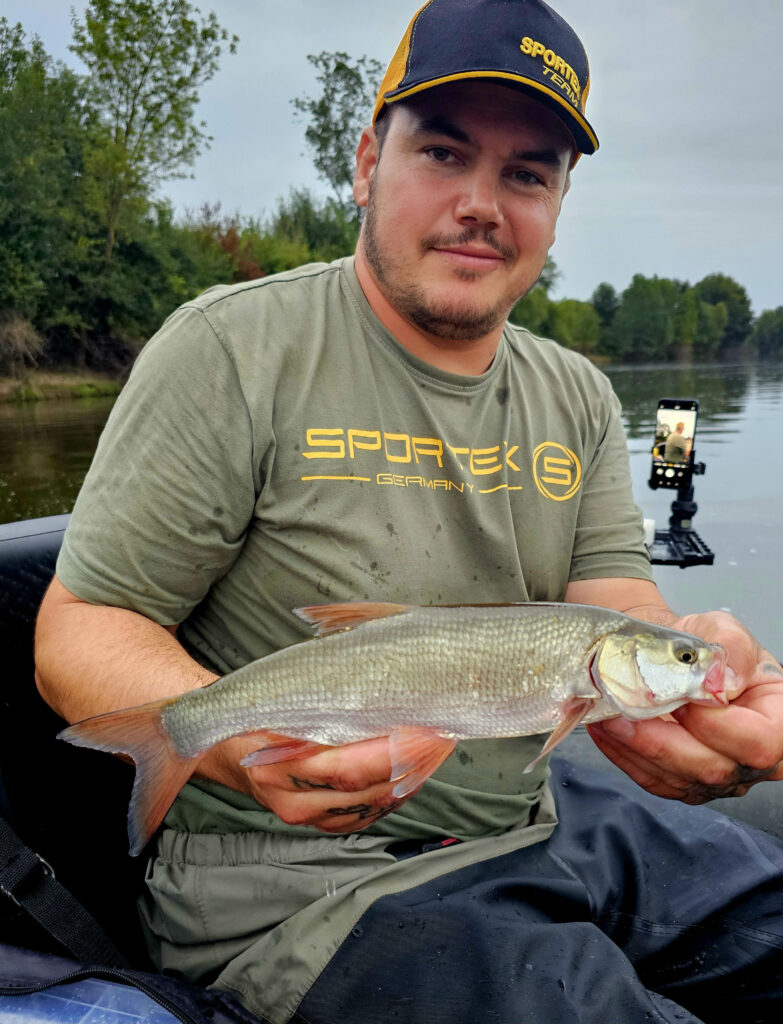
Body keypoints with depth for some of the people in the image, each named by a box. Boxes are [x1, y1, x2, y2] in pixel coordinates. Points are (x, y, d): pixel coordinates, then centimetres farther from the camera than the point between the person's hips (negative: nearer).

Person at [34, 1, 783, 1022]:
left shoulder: (580, 400, 5)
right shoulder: (233, 352, -13)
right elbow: (80, 633, -11)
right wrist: (236, 737, -32)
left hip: (539, 822, 6)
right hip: (297, 874, -5)